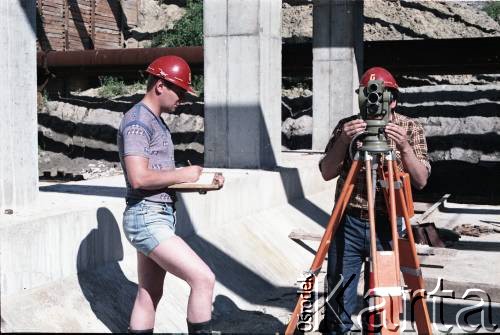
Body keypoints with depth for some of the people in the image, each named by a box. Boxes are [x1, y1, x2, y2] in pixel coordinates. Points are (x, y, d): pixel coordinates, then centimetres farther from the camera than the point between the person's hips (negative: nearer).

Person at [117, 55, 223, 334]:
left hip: (160, 216, 10)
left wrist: (197, 181, 4)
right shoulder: (138, 121, -13)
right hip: (147, 218, -10)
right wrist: (181, 175, -12)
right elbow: (139, 177, -23)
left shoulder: (157, 121, 18)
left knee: (149, 294, 13)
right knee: (204, 278, -13)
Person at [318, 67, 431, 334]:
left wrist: (404, 147, -22)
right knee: (338, 297, 4)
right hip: (348, 222, 1)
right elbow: (326, 173, -4)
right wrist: (344, 140, -19)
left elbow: (420, 181, -6)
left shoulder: (411, 129, 1)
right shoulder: (347, 126, 2)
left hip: (387, 224, 0)